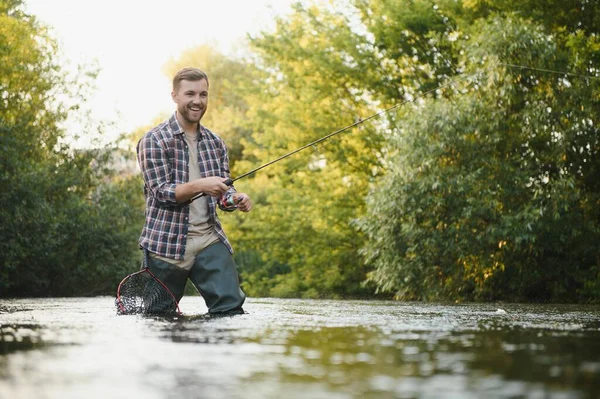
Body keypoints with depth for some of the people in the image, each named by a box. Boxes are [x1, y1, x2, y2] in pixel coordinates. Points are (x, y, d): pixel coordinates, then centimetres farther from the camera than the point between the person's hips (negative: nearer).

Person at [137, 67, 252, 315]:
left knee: (231, 307, -10)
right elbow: (161, 192, -14)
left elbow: (223, 191, 14)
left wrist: (236, 199, -11)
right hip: (167, 243, -4)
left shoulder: (215, 143, 13)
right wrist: (200, 186, -29)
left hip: (209, 239, 4)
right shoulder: (154, 141, -4)